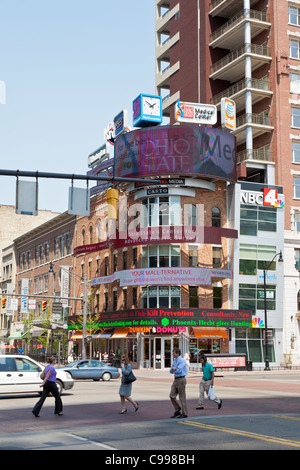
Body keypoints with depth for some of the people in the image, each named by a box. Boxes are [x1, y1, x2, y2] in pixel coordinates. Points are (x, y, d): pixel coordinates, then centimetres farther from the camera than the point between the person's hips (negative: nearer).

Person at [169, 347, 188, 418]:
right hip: (175, 380, 8)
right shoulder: (175, 361, 15)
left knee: (182, 397, -2)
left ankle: (184, 414, 5)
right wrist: (173, 368, -7)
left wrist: (174, 369, -4)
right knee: (172, 396, 2)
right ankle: (177, 411, 13)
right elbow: (171, 371, 15)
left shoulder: (182, 360, -12)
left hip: (181, 380, -8)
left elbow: (179, 371, -23)